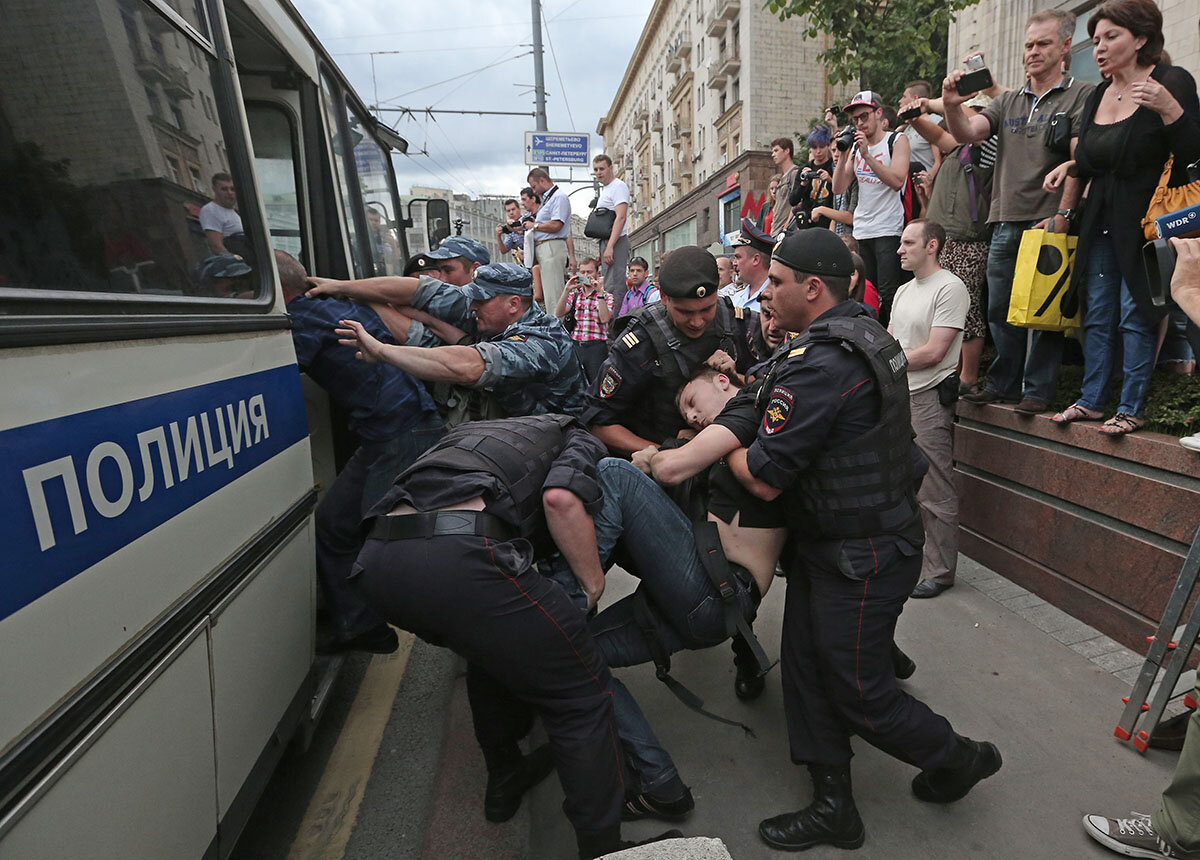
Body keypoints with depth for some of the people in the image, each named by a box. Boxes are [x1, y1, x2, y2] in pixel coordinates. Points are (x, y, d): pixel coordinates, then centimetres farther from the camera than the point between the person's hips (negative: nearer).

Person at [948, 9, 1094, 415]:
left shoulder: (1080, 96, 4)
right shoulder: (1007, 102, 19)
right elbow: (967, 134, 3)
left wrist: (1063, 215, -15)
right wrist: (952, 106, -17)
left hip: (1048, 221, -5)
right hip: (1005, 221, 5)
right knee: (1000, 309, 8)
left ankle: (1038, 390, 6)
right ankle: (1003, 385, 18)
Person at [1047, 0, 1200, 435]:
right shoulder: (1097, 96, 11)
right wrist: (1070, 166, 7)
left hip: (1145, 220, -6)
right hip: (1101, 220, 6)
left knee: (1135, 314, -4)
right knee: (1097, 314, 8)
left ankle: (1132, 408, 4)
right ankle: (1091, 400, 16)